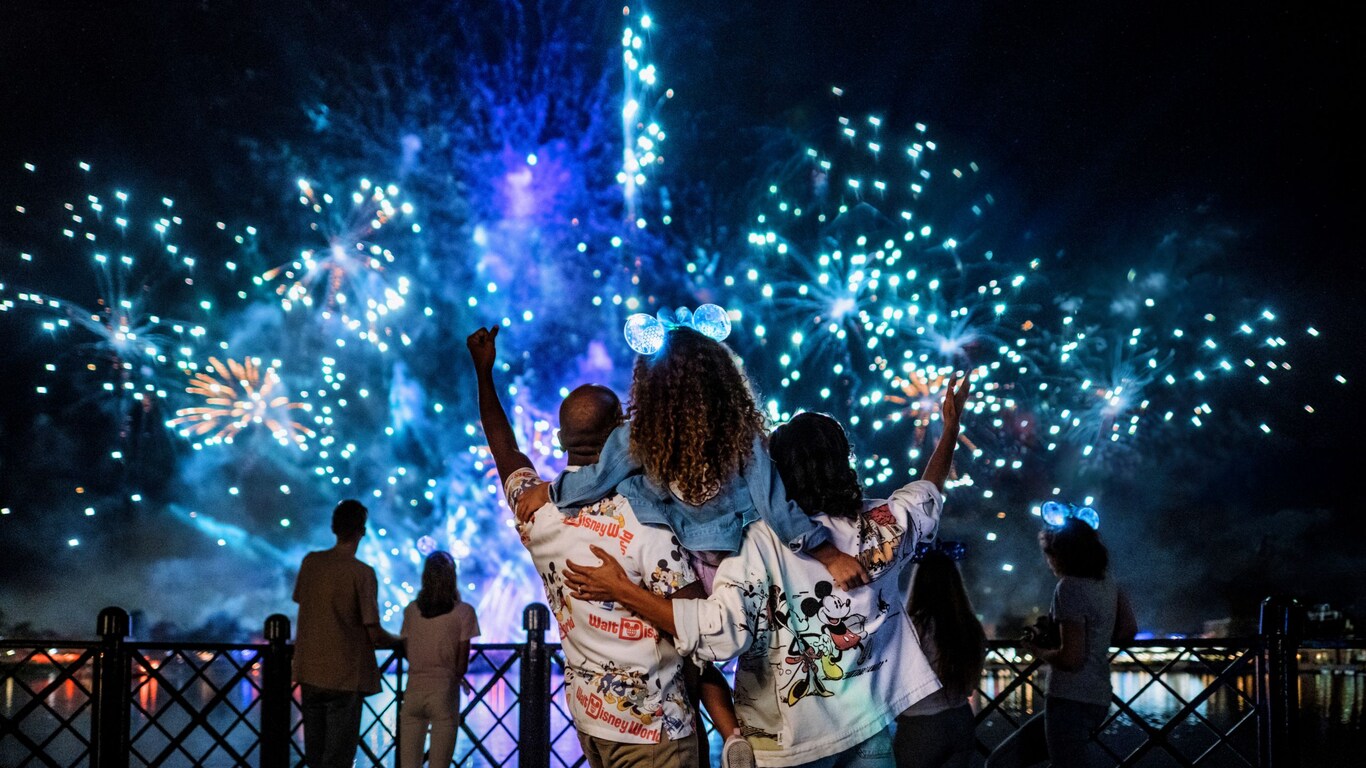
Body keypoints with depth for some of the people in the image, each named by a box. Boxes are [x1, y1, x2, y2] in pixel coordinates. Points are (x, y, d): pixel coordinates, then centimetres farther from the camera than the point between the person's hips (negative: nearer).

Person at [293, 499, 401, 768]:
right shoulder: (362, 573, -14)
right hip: (345, 676, -5)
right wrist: (401, 643, 6)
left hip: (309, 673, 5)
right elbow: (375, 636, -14)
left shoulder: (310, 562, 2)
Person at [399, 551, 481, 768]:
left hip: (413, 693, 3)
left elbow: (407, 652, 5)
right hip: (444, 693, -3)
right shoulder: (463, 612, -5)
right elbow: (462, 662, -5)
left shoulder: (411, 610, 3)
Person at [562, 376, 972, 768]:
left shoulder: (764, 541, -20)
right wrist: (951, 426, 31)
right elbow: (928, 493, 16)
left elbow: (720, 628, -30)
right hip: (869, 726, 2)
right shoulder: (883, 524, -5)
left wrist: (622, 591, -26)